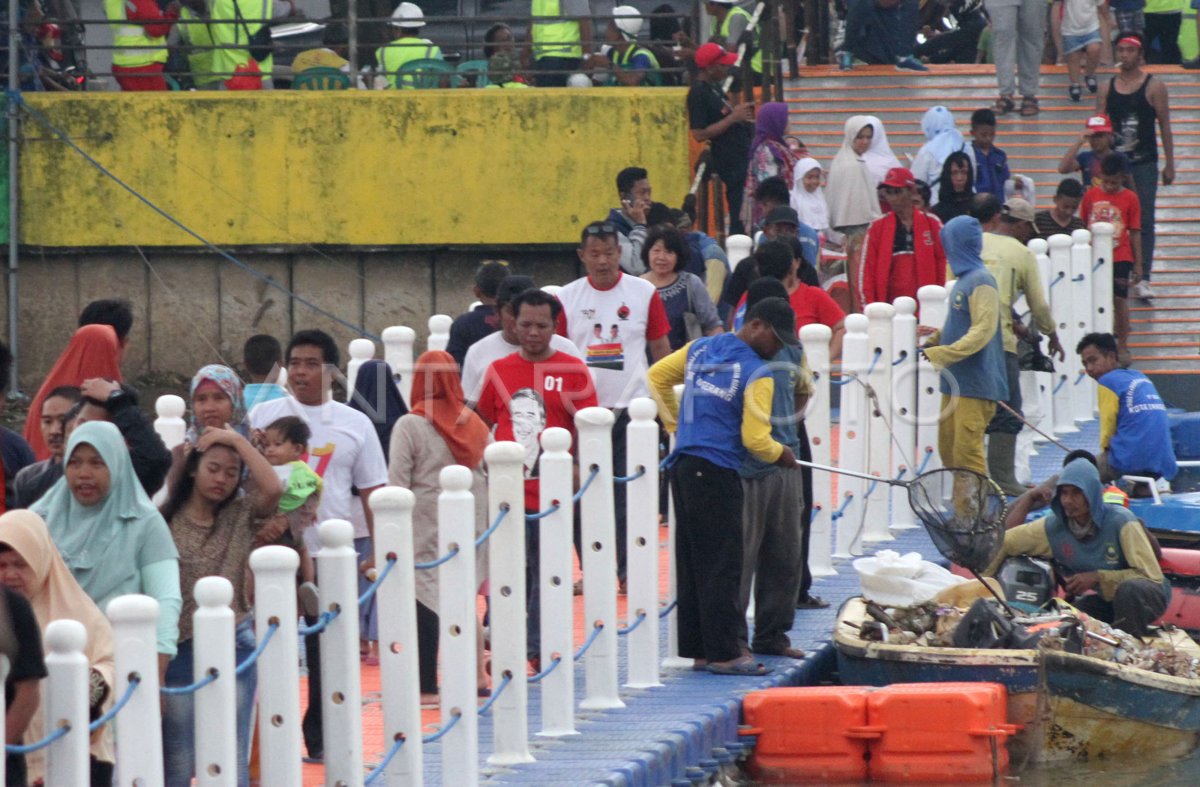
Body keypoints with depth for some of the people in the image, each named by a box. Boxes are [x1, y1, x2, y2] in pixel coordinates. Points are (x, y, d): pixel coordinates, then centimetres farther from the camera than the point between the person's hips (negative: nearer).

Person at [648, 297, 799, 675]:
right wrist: (781, 454, 6)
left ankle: (696, 647, 17)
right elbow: (756, 440, -14)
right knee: (722, 566, -4)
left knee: (691, 561, 12)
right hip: (716, 474, -8)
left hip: (683, 464, 8)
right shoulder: (757, 374, -11)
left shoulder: (700, 349, 11)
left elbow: (657, 376, 22)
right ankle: (723, 653, -4)